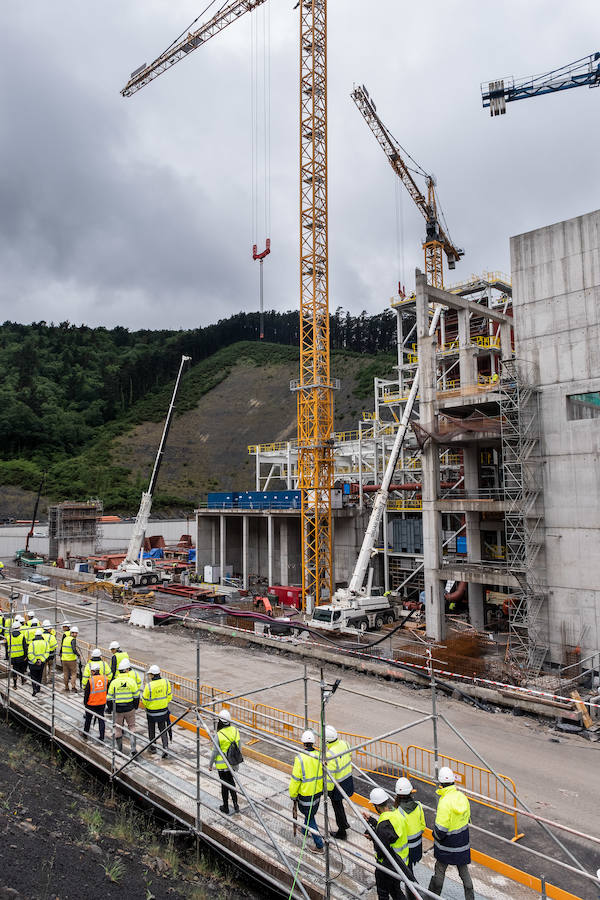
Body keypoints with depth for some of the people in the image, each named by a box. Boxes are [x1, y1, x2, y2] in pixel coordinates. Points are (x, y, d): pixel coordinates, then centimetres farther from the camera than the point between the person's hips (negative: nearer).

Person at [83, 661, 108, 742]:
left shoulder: (90, 680, -20)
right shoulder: (105, 678, -8)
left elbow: (86, 693, -12)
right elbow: (107, 690, 4)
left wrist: (85, 703, 3)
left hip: (91, 704, -3)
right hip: (102, 703, 3)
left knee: (88, 719, 19)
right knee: (101, 719, 11)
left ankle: (85, 735, 35)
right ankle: (102, 737, 13)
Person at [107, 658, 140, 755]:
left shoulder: (114, 682, -6)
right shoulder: (131, 681, -9)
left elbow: (110, 697, 0)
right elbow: (136, 696, -4)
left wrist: (109, 708, 13)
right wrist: (136, 706, 11)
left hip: (117, 709, 1)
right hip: (129, 708, 0)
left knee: (118, 728, 16)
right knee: (131, 727, 14)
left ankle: (119, 750, 25)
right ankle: (133, 748, 3)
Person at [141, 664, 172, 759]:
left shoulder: (149, 685, -22)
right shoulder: (166, 682, -10)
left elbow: (144, 700, -12)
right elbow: (169, 696, 0)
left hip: (151, 712, -3)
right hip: (163, 710, 3)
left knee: (151, 729, 20)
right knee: (163, 729, 13)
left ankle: (153, 747, 32)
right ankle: (165, 749, 2)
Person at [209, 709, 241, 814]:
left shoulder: (219, 735, -24)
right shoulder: (235, 731, -7)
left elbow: (215, 752, -16)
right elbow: (239, 747, 3)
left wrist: (210, 764, -1)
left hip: (222, 765, -5)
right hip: (233, 763, 5)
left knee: (224, 785, 11)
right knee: (231, 781, 22)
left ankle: (225, 807, 26)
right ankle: (235, 804, 21)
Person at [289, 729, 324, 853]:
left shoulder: (300, 759, -24)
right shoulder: (319, 756, -10)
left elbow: (295, 780, -18)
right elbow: (324, 774, 2)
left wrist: (293, 795, -4)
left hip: (305, 794, -6)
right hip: (318, 792, 6)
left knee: (310, 818, 9)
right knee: (311, 813, 28)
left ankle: (319, 846, 14)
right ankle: (305, 831, 51)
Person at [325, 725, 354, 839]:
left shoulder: (330, 755, -34)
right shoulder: (343, 743, -12)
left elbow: (330, 775, -26)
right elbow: (349, 757, 7)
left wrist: (328, 789, -12)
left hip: (338, 785, -7)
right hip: (348, 778, 7)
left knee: (337, 807, 16)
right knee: (339, 804, 30)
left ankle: (341, 833, 33)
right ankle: (344, 823, 46)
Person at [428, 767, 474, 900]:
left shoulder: (445, 802, -30)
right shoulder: (462, 797, -10)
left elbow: (440, 830, -26)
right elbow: (467, 819, 5)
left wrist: (436, 836, -4)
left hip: (447, 846, -5)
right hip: (463, 843, 5)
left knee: (440, 869, 16)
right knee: (463, 869, 21)